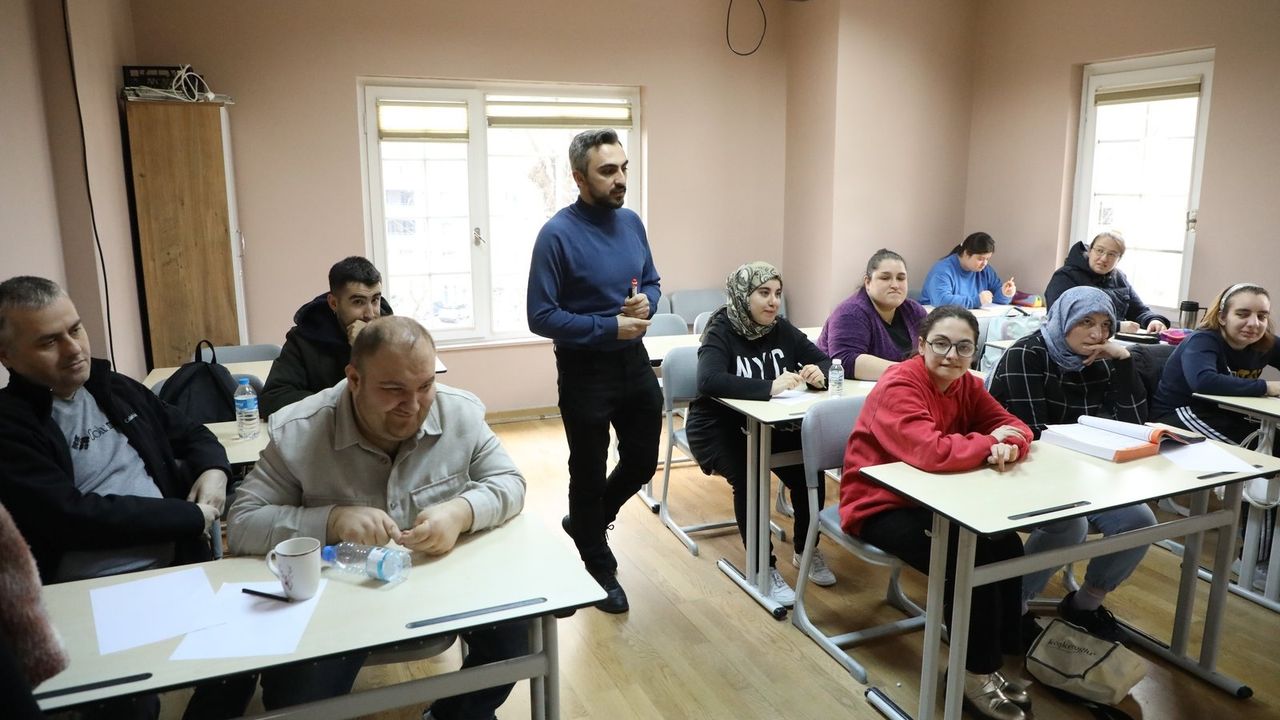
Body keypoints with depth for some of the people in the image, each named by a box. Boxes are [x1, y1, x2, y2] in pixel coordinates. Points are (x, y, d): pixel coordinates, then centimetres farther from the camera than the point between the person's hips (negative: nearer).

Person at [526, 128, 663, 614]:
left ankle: (586, 522, 45)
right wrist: (610, 328, -21)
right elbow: (541, 317, -17)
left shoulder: (632, 222, 2)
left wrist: (646, 303, -10)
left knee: (642, 462, 17)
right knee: (589, 473, 11)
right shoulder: (557, 235, -17)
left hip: (634, 361, 6)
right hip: (585, 370, -6)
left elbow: (652, 282, 13)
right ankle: (600, 569, 32)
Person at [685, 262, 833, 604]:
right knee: (748, 479, -30)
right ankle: (763, 566, -11)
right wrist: (770, 387, -41)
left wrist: (819, 374, -21)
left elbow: (826, 361, 4)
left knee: (809, 470, -18)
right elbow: (708, 381, -35)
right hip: (720, 428, -5)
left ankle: (805, 550, 7)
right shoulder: (721, 332, -16)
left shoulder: (782, 329, 1)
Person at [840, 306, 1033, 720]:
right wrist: (988, 443, -21)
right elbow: (933, 453, -38)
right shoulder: (898, 387, -25)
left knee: (1007, 546, -11)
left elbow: (1014, 426, 0)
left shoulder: (966, 384, 1)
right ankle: (979, 673, -1)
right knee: (967, 560, -21)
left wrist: (1009, 447, -25)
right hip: (880, 505, -7)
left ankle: (1006, 652, 6)